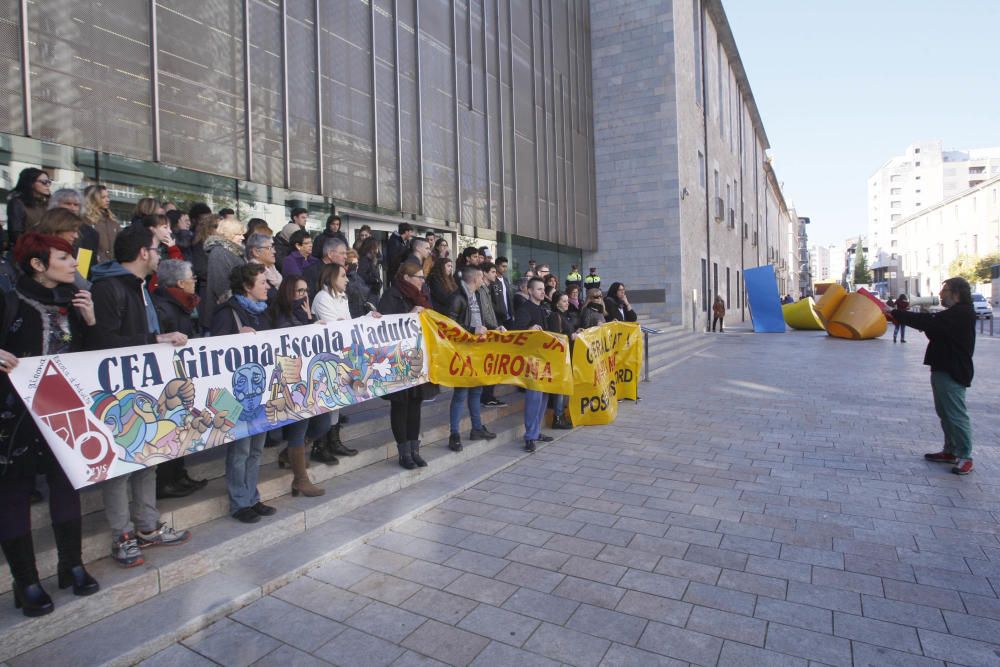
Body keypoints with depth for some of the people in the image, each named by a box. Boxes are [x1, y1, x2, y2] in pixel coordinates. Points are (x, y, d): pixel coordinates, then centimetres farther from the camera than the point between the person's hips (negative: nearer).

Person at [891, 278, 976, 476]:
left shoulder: (962, 313, -17)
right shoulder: (953, 314, 16)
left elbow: (929, 322, -28)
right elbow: (934, 331, 13)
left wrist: (895, 313, -26)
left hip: (953, 372, -11)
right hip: (943, 370, 11)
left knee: (956, 414, -5)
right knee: (945, 413, 16)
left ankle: (965, 456, 5)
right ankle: (950, 451, 25)